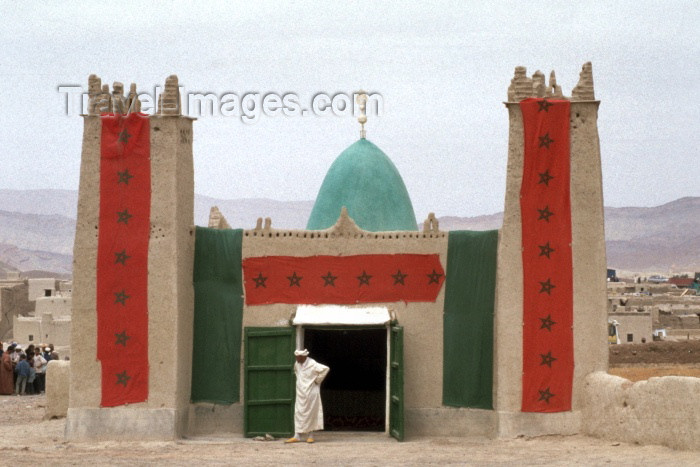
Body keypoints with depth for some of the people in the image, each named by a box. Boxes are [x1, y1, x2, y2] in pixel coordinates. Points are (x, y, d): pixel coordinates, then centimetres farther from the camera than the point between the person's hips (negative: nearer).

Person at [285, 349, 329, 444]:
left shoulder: (312, 364, -16)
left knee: (310, 414, 1)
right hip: (300, 393, 6)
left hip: (311, 393, -6)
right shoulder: (297, 364, 7)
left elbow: (325, 369, -24)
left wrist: (317, 380, -16)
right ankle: (297, 436, 2)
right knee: (298, 413, 1)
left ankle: (310, 435, 9)